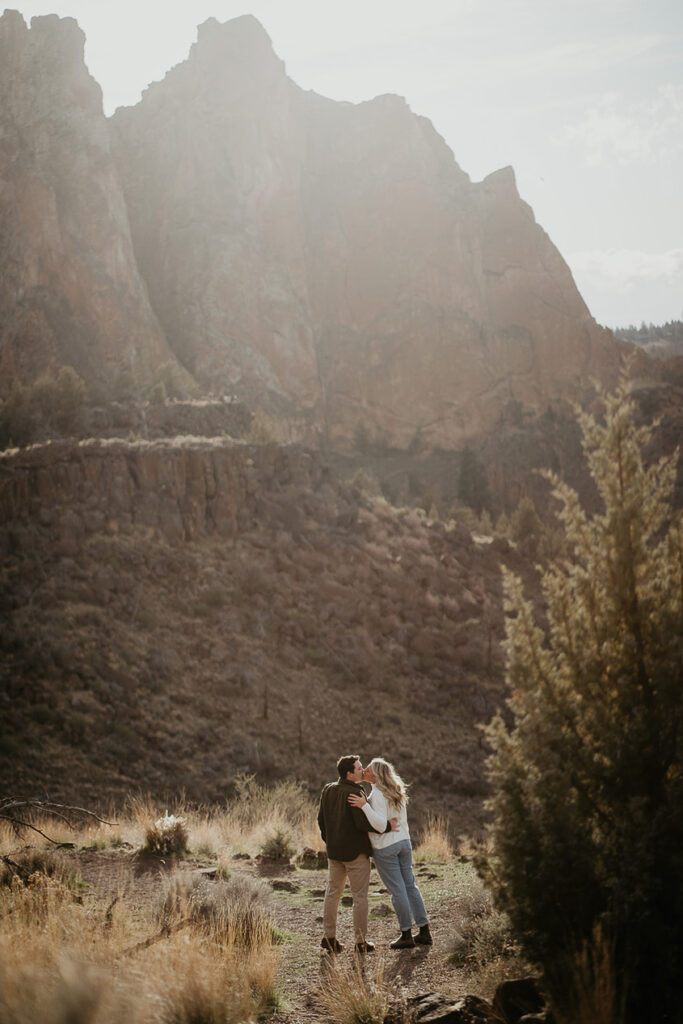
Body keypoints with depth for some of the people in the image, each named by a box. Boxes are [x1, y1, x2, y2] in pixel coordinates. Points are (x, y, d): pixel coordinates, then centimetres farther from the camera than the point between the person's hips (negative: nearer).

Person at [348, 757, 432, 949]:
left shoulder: (377, 795, -18)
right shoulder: (397, 792, 8)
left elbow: (381, 825, -24)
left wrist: (364, 806, -30)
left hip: (385, 847, -8)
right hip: (404, 841, 8)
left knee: (397, 890, 1)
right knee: (410, 886, 12)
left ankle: (406, 935, 9)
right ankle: (424, 932, 16)